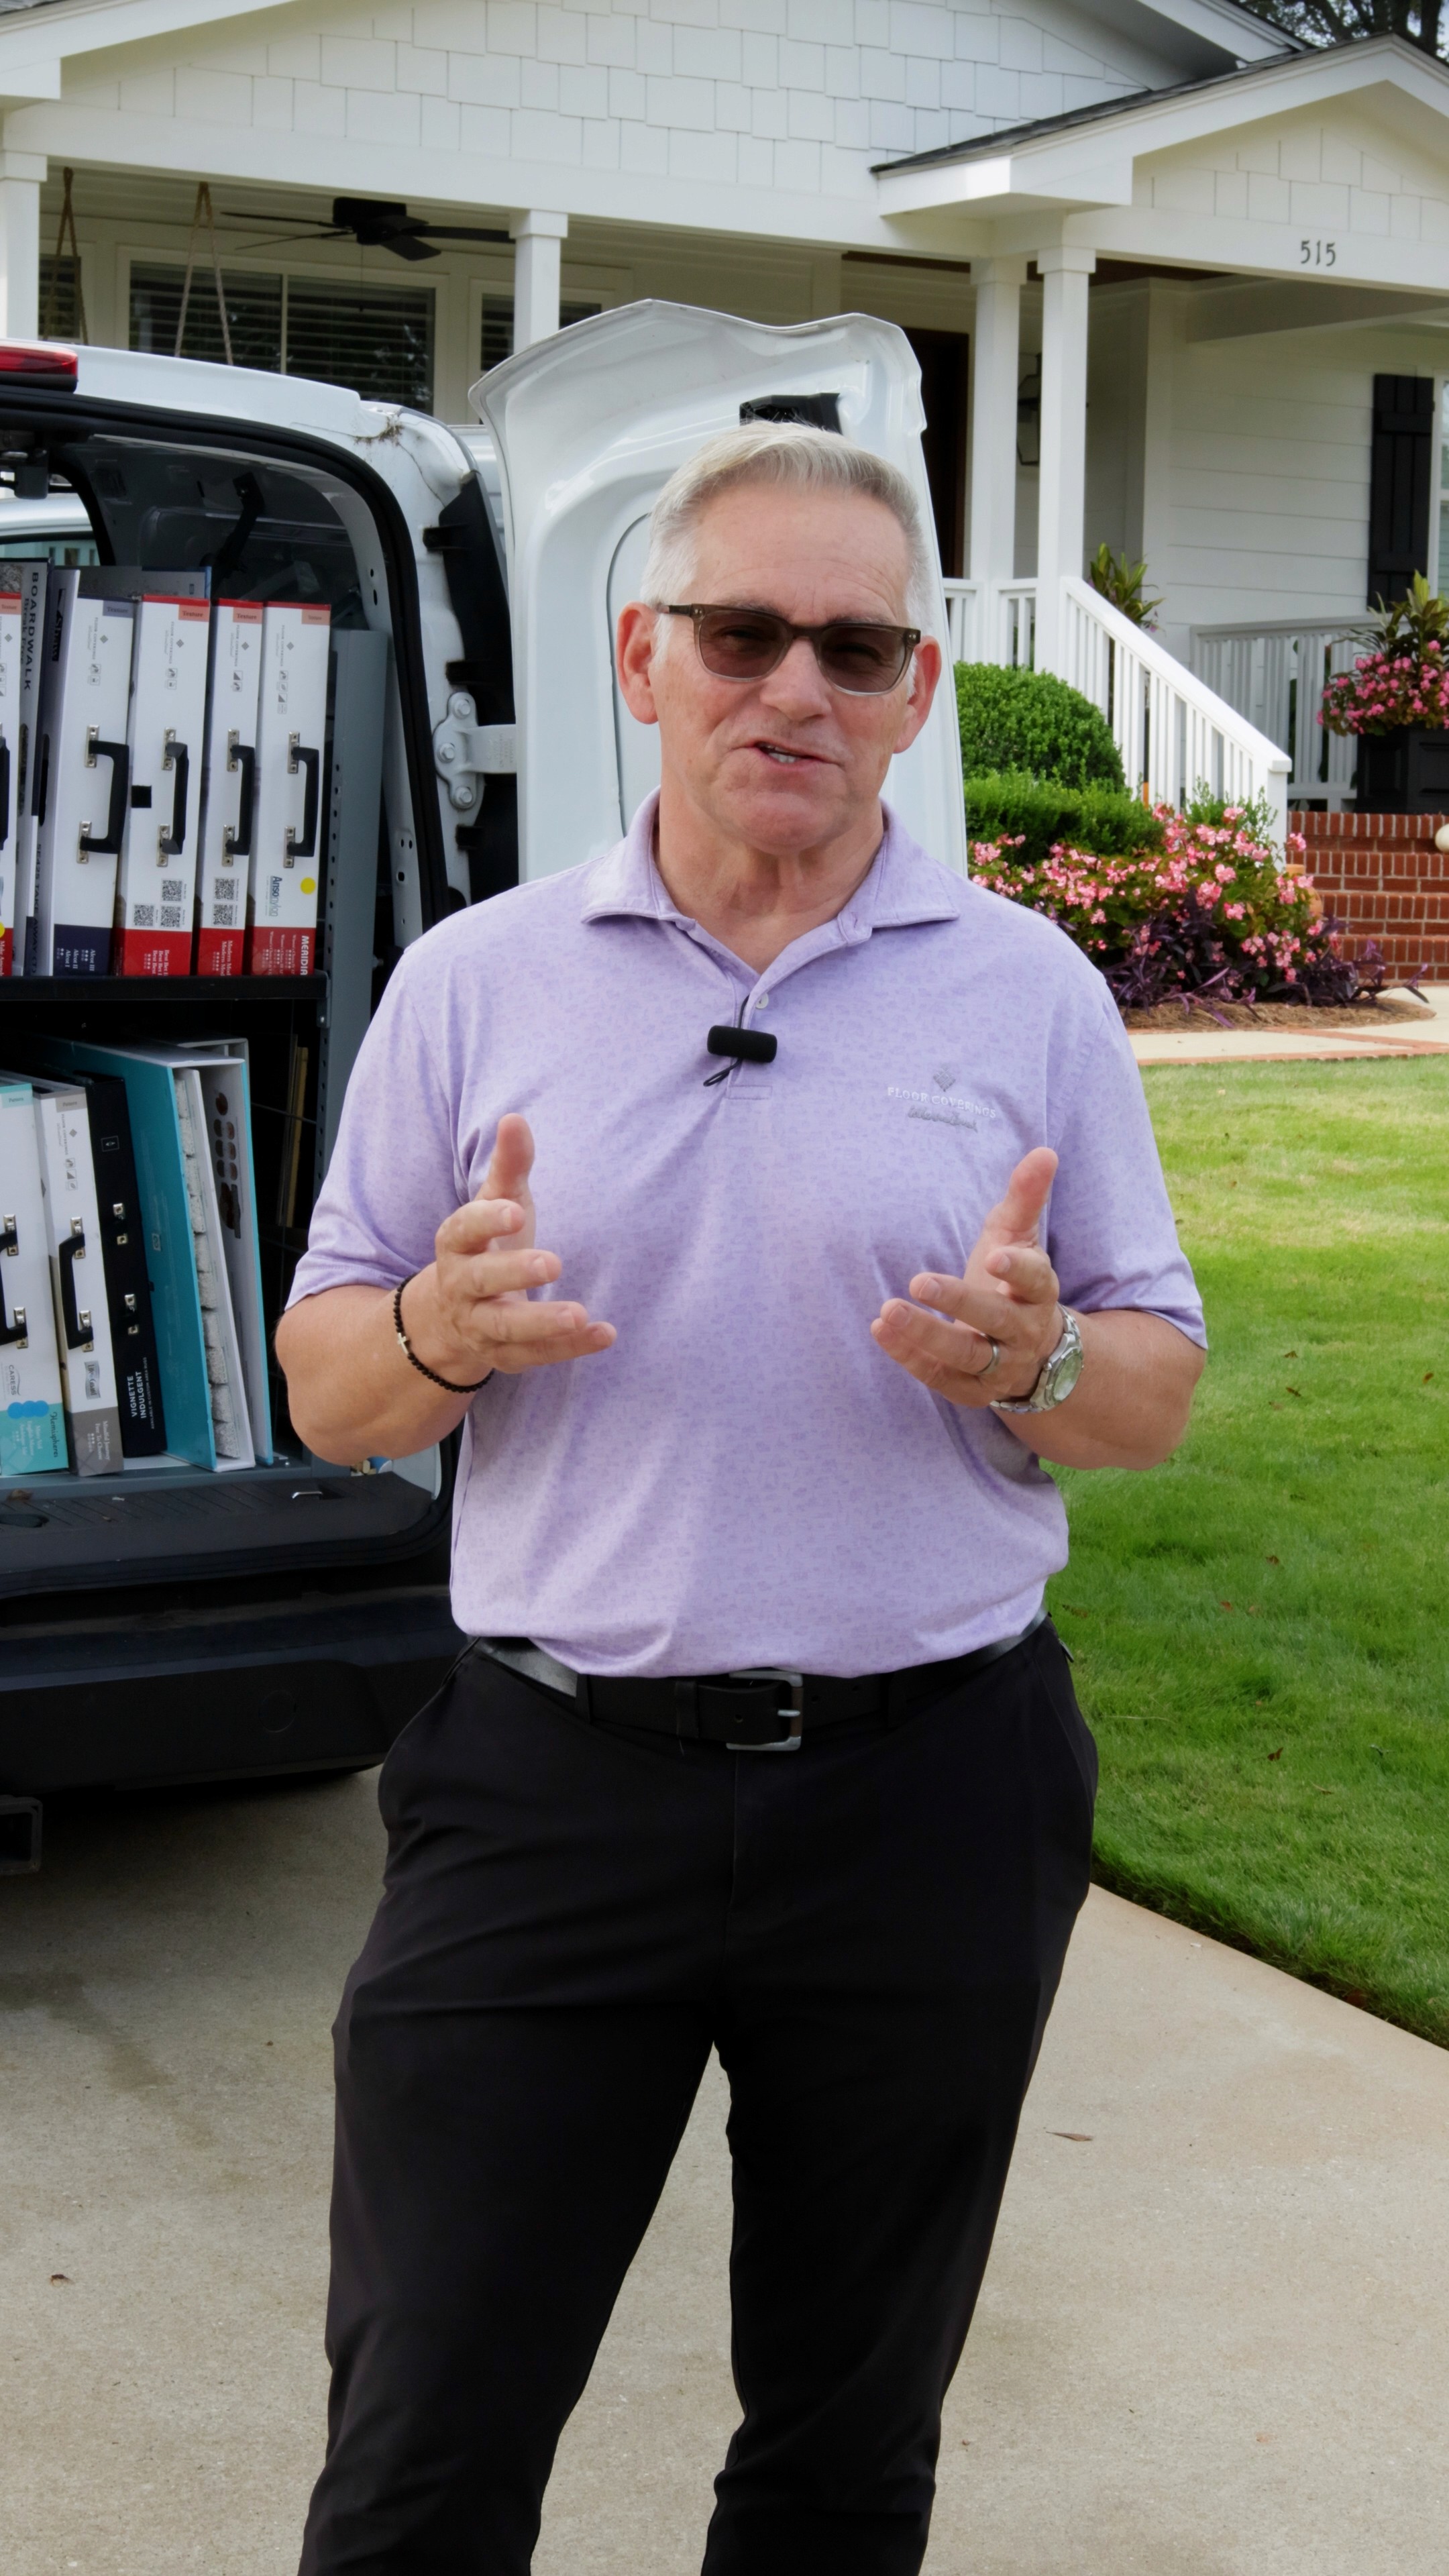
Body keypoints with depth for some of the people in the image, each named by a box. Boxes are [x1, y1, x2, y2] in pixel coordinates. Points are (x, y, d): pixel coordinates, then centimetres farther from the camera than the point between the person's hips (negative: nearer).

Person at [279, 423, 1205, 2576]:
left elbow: (1157, 1390, 7)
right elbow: (326, 1390, 6)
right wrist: (442, 1334, -17)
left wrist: (1037, 1365, -15)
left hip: (931, 1796, 1)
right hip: (548, 1790, 0)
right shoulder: (475, 979, 4)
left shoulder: (1030, 992, 4)